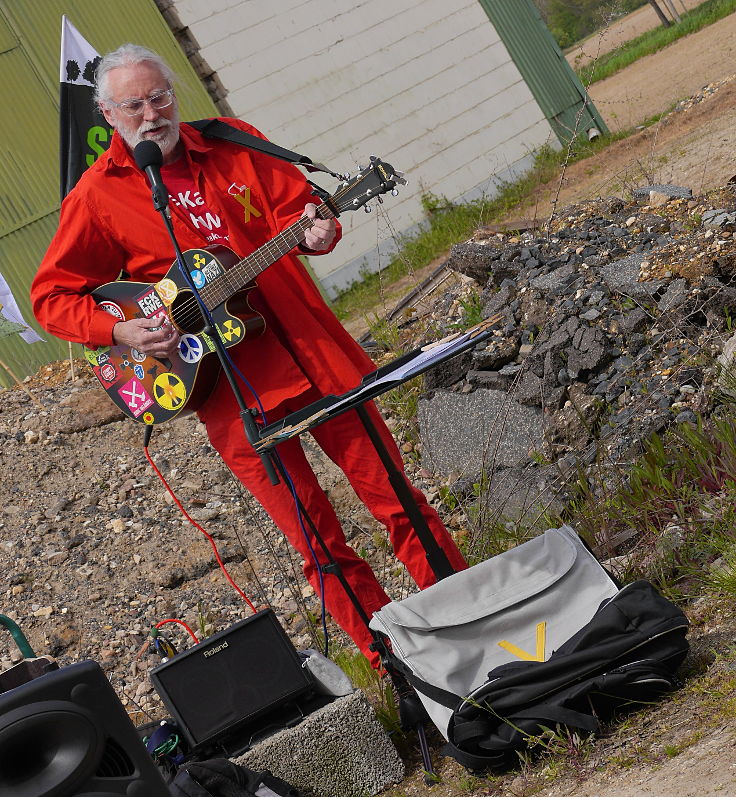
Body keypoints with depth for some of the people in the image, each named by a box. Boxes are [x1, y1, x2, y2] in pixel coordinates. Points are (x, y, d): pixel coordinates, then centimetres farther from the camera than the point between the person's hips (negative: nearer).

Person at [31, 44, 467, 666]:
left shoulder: (231, 144, 7)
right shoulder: (96, 196, -2)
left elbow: (294, 205, 9)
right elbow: (51, 296, 2)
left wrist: (313, 231, -14)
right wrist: (119, 331, -13)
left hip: (312, 348, 2)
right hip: (232, 387, -2)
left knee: (393, 492, 7)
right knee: (318, 543, 4)